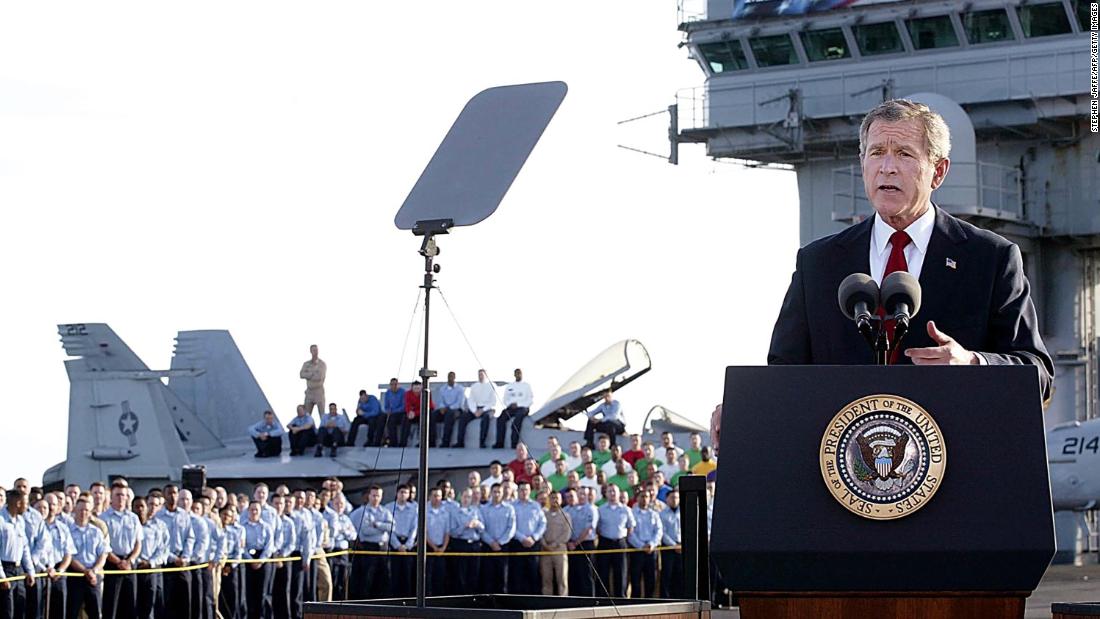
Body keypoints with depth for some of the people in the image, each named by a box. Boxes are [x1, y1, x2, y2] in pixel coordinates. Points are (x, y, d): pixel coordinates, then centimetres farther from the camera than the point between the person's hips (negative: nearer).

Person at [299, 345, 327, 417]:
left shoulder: (322, 364, -3)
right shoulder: (306, 364, 10)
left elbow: (320, 377, -16)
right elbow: (302, 374, -5)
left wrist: (308, 376, -5)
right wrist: (313, 374, -12)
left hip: (319, 391, -4)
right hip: (309, 391, 4)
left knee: (322, 415, -5)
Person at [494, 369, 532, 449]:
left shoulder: (526, 386, 13)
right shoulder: (509, 386, 21)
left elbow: (531, 400, 4)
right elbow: (505, 399, 19)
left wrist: (518, 404, -9)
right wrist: (510, 404, -5)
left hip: (522, 407, -3)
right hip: (511, 408, 3)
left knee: (517, 418, -36)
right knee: (501, 418, -26)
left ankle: (514, 443, -39)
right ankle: (499, 443, -29)